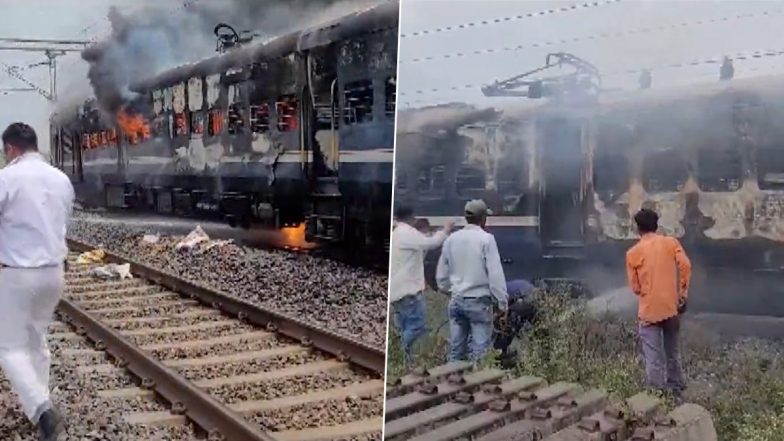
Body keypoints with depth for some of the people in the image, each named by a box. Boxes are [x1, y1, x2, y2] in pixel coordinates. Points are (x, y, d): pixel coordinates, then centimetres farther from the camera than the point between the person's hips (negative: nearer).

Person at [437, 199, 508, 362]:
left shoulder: (451, 239, 5)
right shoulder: (486, 239, -10)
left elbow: (441, 274, 12)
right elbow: (496, 274, -12)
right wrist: (502, 303, -5)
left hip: (456, 300, 5)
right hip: (478, 301, -5)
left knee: (456, 350, 10)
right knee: (480, 351, -1)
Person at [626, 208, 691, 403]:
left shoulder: (633, 253, -2)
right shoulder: (671, 242, 2)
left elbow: (635, 287, 1)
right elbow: (685, 265, -11)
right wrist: (683, 295, -4)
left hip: (649, 311, -3)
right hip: (671, 307, 3)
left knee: (654, 359, -1)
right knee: (672, 354, 18)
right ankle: (676, 392, 27)